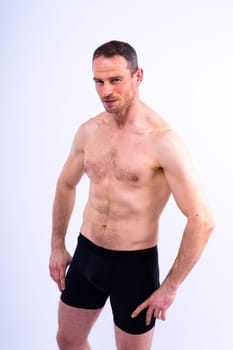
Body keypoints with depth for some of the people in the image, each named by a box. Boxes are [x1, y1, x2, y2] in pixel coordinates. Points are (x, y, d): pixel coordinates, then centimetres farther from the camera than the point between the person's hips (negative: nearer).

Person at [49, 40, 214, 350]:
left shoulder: (162, 140, -21)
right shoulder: (89, 131, -2)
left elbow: (202, 221, -20)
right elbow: (66, 185, 16)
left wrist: (170, 287, -15)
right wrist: (57, 245, 15)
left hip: (134, 263, -5)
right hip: (86, 254, 6)